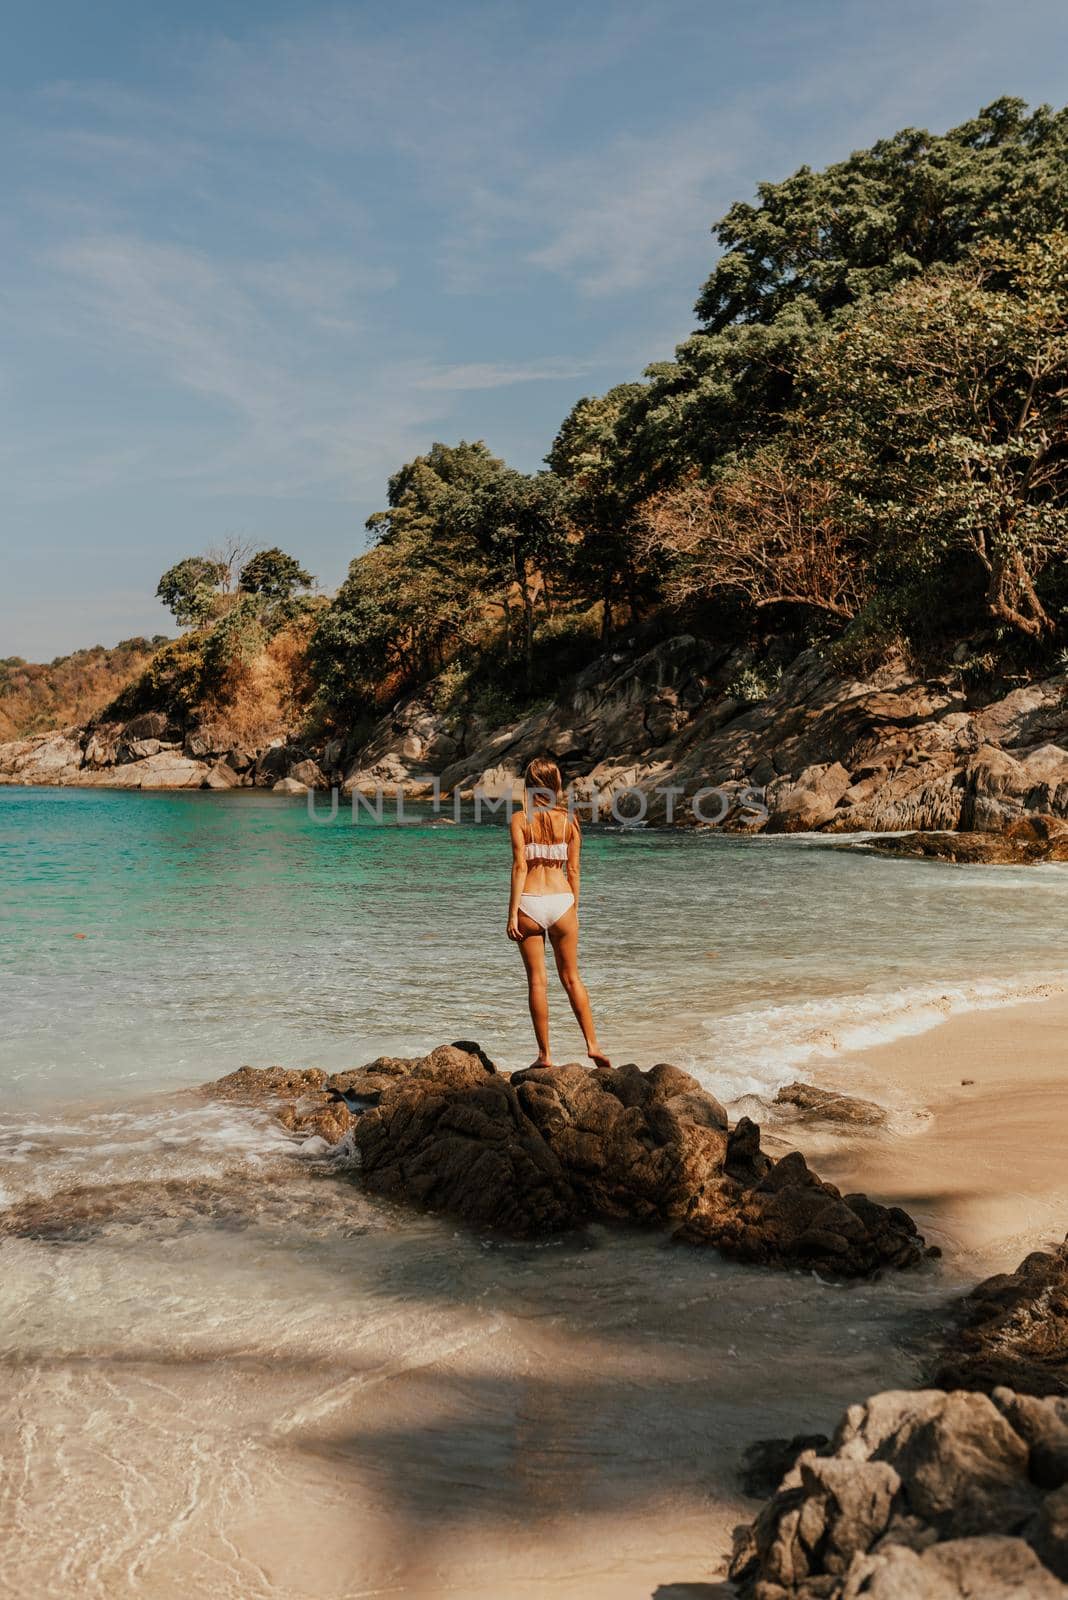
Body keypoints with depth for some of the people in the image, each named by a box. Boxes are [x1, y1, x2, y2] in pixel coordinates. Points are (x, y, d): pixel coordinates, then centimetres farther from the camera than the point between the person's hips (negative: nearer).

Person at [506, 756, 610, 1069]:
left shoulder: (520, 819, -6)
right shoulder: (569, 819, 1)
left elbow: (519, 866, -11)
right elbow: (573, 870, 3)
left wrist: (513, 912, -8)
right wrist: (575, 909, 13)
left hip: (529, 902, -2)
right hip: (561, 900, 2)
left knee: (537, 981, 6)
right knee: (571, 977, 15)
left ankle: (545, 1055, 9)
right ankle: (592, 1045, 12)